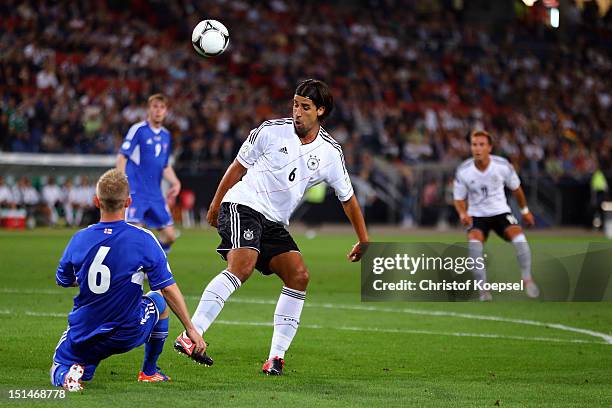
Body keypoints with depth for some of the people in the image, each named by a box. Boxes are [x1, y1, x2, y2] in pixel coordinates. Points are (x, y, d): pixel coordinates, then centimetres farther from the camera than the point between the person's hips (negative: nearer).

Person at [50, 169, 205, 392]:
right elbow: (168, 288, -10)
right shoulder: (143, 239, -15)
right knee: (159, 298, 29)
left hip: (83, 336, 1)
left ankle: (67, 375, -11)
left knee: (59, 369, 26)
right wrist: (190, 329, -1)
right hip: (129, 335, -1)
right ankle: (149, 371, 34)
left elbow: (62, 281, 9)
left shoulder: (79, 239, -9)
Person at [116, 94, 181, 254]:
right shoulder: (138, 130, -5)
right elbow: (122, 156, -9)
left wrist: (175, 183, 8)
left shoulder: (166, 135, 15)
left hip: (155, 194, 7)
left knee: (170, 236, 4)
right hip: (135, 192, -7)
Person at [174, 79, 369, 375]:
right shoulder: (272, 130, -6)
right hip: (242, 205, -5)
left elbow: (348, 198, 16)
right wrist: (215, 204, 9)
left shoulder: (330, 153, 4)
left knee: (299, 276, -11)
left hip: (274, 223, 5)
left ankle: (277, 356, -5)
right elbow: (239, 165, 6)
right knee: (242, 267, -28)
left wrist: (363, 240, 18)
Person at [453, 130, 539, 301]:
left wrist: (525, 210, 17)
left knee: (518, 235, -25)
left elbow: (515, 188, 7)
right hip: (477, 215, -1)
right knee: (474, 241, -30)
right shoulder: (463, 171, -15)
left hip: (501, 212, 1)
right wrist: (462, 213, -24)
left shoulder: (502, 165, -13)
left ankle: (527, 278, -4)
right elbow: (459, 199, -2)